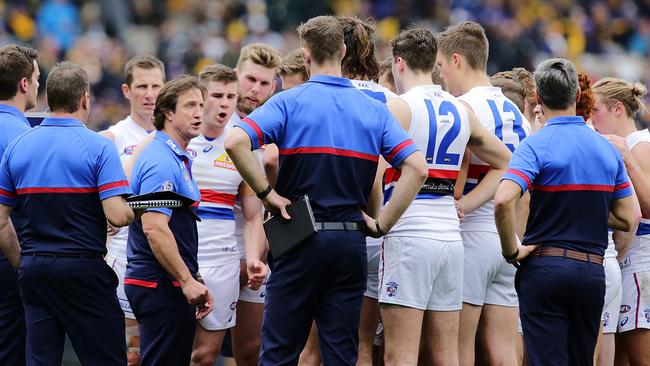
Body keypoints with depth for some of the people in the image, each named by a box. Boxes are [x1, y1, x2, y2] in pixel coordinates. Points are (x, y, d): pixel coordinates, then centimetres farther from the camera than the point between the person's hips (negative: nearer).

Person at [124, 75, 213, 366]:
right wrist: (187, 281, -20)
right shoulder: (162, 162, -15)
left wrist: (192, 280, 20)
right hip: (161, 285, -10)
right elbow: (154, 228, -23)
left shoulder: (176, 158, 18)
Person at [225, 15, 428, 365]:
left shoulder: (289, 102, -4)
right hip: (351, 241, 3)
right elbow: (417, 168, -4)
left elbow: (235, 142, -19)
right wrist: (382, 224, 0)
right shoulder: (374, 110, 6)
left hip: (301, 239, -3)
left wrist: (267, 194, -9)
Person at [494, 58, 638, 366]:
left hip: (545, 268, -5)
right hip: (593, 270, 5)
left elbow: (503, 201, -24)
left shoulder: (536, 145, -9)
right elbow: (626, 220, 8)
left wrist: (511, 251, -12)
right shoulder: (608, 149, 7)